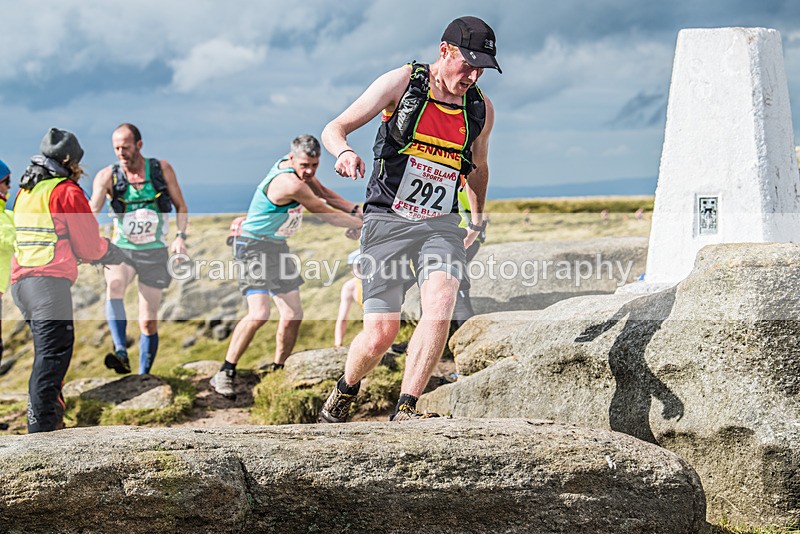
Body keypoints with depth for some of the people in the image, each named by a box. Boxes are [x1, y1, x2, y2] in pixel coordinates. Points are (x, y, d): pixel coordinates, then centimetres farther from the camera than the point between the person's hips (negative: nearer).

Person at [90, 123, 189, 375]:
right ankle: (121, 354, -45)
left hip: (154, 253, 1)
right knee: (114, 285, -35)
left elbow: (181, 206, 5)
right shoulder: (107, 176, -6)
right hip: (122, 250, -1)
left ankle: (144, 376, 18)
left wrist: (180, 237, -10)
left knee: (148, 322, 3)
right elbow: (92, 210, -19)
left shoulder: (161, 169, -3)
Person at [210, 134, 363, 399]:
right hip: (255, 246, -10)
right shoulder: (291, 184, -28)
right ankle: (224, 374, -12)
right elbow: (326, 213, -16)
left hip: (277, 247, 10)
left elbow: (322, 192, 19)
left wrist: (354, 208, 8)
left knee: (293, 315, 4)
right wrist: (362, 224, -4)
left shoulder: (293, 164, 1)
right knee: (259, 313, -23)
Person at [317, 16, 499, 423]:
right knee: (381, 333, -8)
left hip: (440, 225, 3)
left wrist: (477, 220, 33)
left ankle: (405, 410, -24)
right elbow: (334, 129, -5)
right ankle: (345, 391, 24)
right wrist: (345, 153, -27)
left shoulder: (481, 110, 6)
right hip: (387, 221, -3)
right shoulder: (402, 83, -5)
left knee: (440, 300, -27)